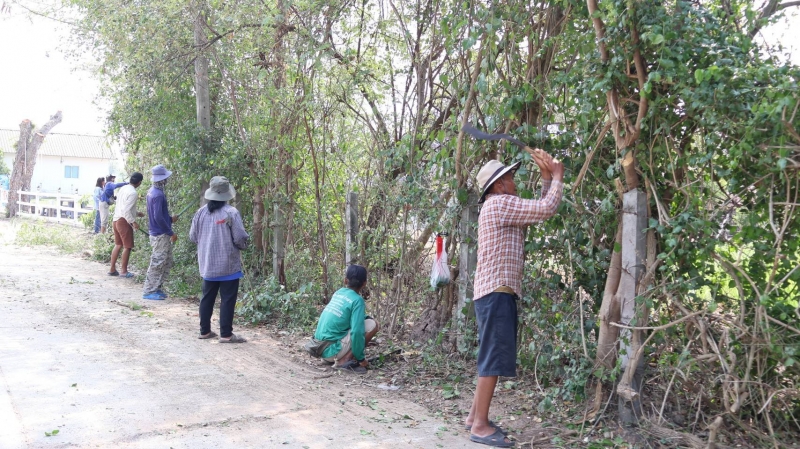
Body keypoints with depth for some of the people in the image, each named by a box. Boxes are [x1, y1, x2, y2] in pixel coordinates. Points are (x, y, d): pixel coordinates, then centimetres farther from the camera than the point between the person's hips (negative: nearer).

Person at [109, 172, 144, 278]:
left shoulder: (123, 189, 10)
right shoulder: (133, 193, -18)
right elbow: (126, 210, -23)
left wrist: (136, 213, 24)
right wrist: (133, 222, -18)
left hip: (116, 220, 9)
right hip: (124, 221, -9)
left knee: (118, 245, 17)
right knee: (127, 246, 3)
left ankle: (112, 269, 21)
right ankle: (124, 271, 8)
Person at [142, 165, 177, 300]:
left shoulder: (152, 191, 10)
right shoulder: (158, 194, -20)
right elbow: (158, 217, -23)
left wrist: (170, 219, 17)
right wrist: (171, 233, -17)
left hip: (161, 234, 10)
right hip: (160, 235, -10)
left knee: (166, 263, 16)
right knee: (157, 263, -2)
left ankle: (158, 288, 21)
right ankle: (149, 291, 5)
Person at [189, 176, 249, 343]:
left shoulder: (201, 212, 1)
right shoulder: (231, 212, -15)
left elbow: (193, 236, 8)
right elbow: (240, 238, -15)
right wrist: (243, 245, 8)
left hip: (208, 264, 6)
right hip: (228, 264, -5)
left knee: (207, 297, 15)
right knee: (227, 299, 0)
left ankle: (205, 331, 23)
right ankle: (226, 334, 2)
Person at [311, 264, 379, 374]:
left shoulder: (338, 293, 10)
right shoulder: (357, 300, -11)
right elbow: (357, 331, -19)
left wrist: (363, 318, 19)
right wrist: (360, 358, -10)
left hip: (321, 349, 8)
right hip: (331, 349, -8)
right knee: (373, 324, -5)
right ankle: (344, 361, -8)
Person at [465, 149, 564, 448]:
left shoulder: (504, 209, 21)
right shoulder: (499, 203, -10)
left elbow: (538, 210, 24)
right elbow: (546, 210, -14)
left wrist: (547, 178, 17)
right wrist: (557, 178, 0)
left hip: (497, 291, 11)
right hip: (496, 291, -11)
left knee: (493, 357, 13)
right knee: (494, 358, -10)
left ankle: (475, 416, 19)